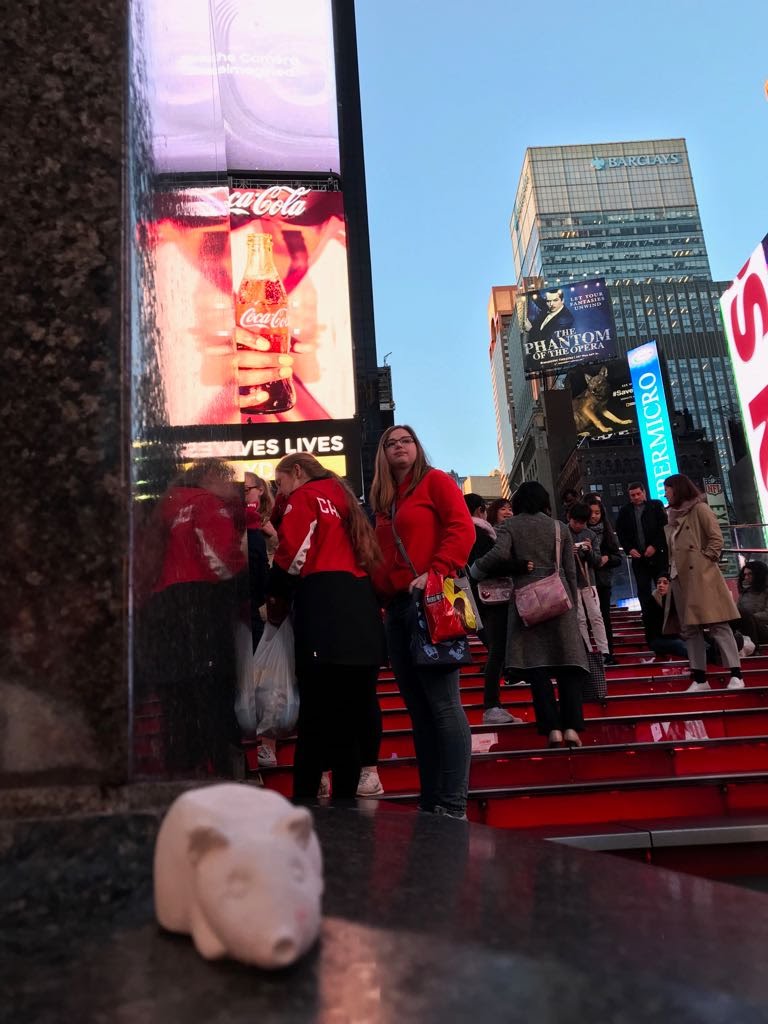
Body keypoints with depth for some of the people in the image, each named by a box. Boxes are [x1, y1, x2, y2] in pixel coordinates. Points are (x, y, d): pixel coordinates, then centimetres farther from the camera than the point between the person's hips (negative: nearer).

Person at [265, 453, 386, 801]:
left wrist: (275, 596, 7)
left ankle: (303, 800, -7)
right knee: (354, 712, 6)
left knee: (318, 714, -9)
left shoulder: (304, 497, 6)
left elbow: (293, 554, -8)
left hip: (325, 607, -7)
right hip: (362, 607, 8)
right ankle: (345, 799, 10)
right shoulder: (342, 497, 28)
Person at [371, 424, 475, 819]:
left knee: (443, 703, -8)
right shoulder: (383, 499, 22)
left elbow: (462, 529, -8)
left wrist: (435, 572, -19)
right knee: (418, 708, 9)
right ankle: (429, 802, 16)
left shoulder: (435, 481, 4)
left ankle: (453, 806, -4)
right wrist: (379, 595, 10)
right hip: (395, 608, 7)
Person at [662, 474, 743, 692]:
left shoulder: (699, 508, -2)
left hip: (702, 576, -8)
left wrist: (705, 559, -12)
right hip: (681, 579, 8)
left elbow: (716, 538, -8)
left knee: (718, 625, -8)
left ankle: (736, 675, -6)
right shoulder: (674, 515, 20)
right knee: (689, 629, 5)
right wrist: (672, 569, 9)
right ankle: (699, 678, 8)